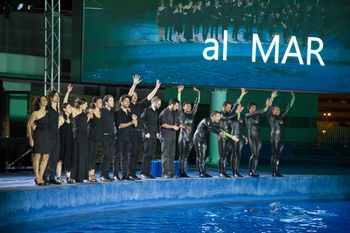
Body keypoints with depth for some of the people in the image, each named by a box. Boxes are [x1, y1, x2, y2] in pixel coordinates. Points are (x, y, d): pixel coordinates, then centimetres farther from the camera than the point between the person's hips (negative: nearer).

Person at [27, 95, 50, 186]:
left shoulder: (47, 112, 11)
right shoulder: (36, 113, -5)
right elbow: (29, 125, -5)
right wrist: (30, 138, -11)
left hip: (46, 136, 6)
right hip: (38, 135, -6)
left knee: (45, 157, 4)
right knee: (37, 156, -4)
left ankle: (40, 176, 12)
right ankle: (37, 177, 0)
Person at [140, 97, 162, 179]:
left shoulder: (156, 112, 17)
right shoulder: (147, 111, -7)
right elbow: (142, 121, -13)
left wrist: (157, 132, 13)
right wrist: (146, 133, -13)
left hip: (154, 136, 7)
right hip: (148, 136, -7)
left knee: (151, 155, 7)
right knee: (147, 154, -9)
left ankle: (147, 172, 11)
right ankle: (143, 173, -7)